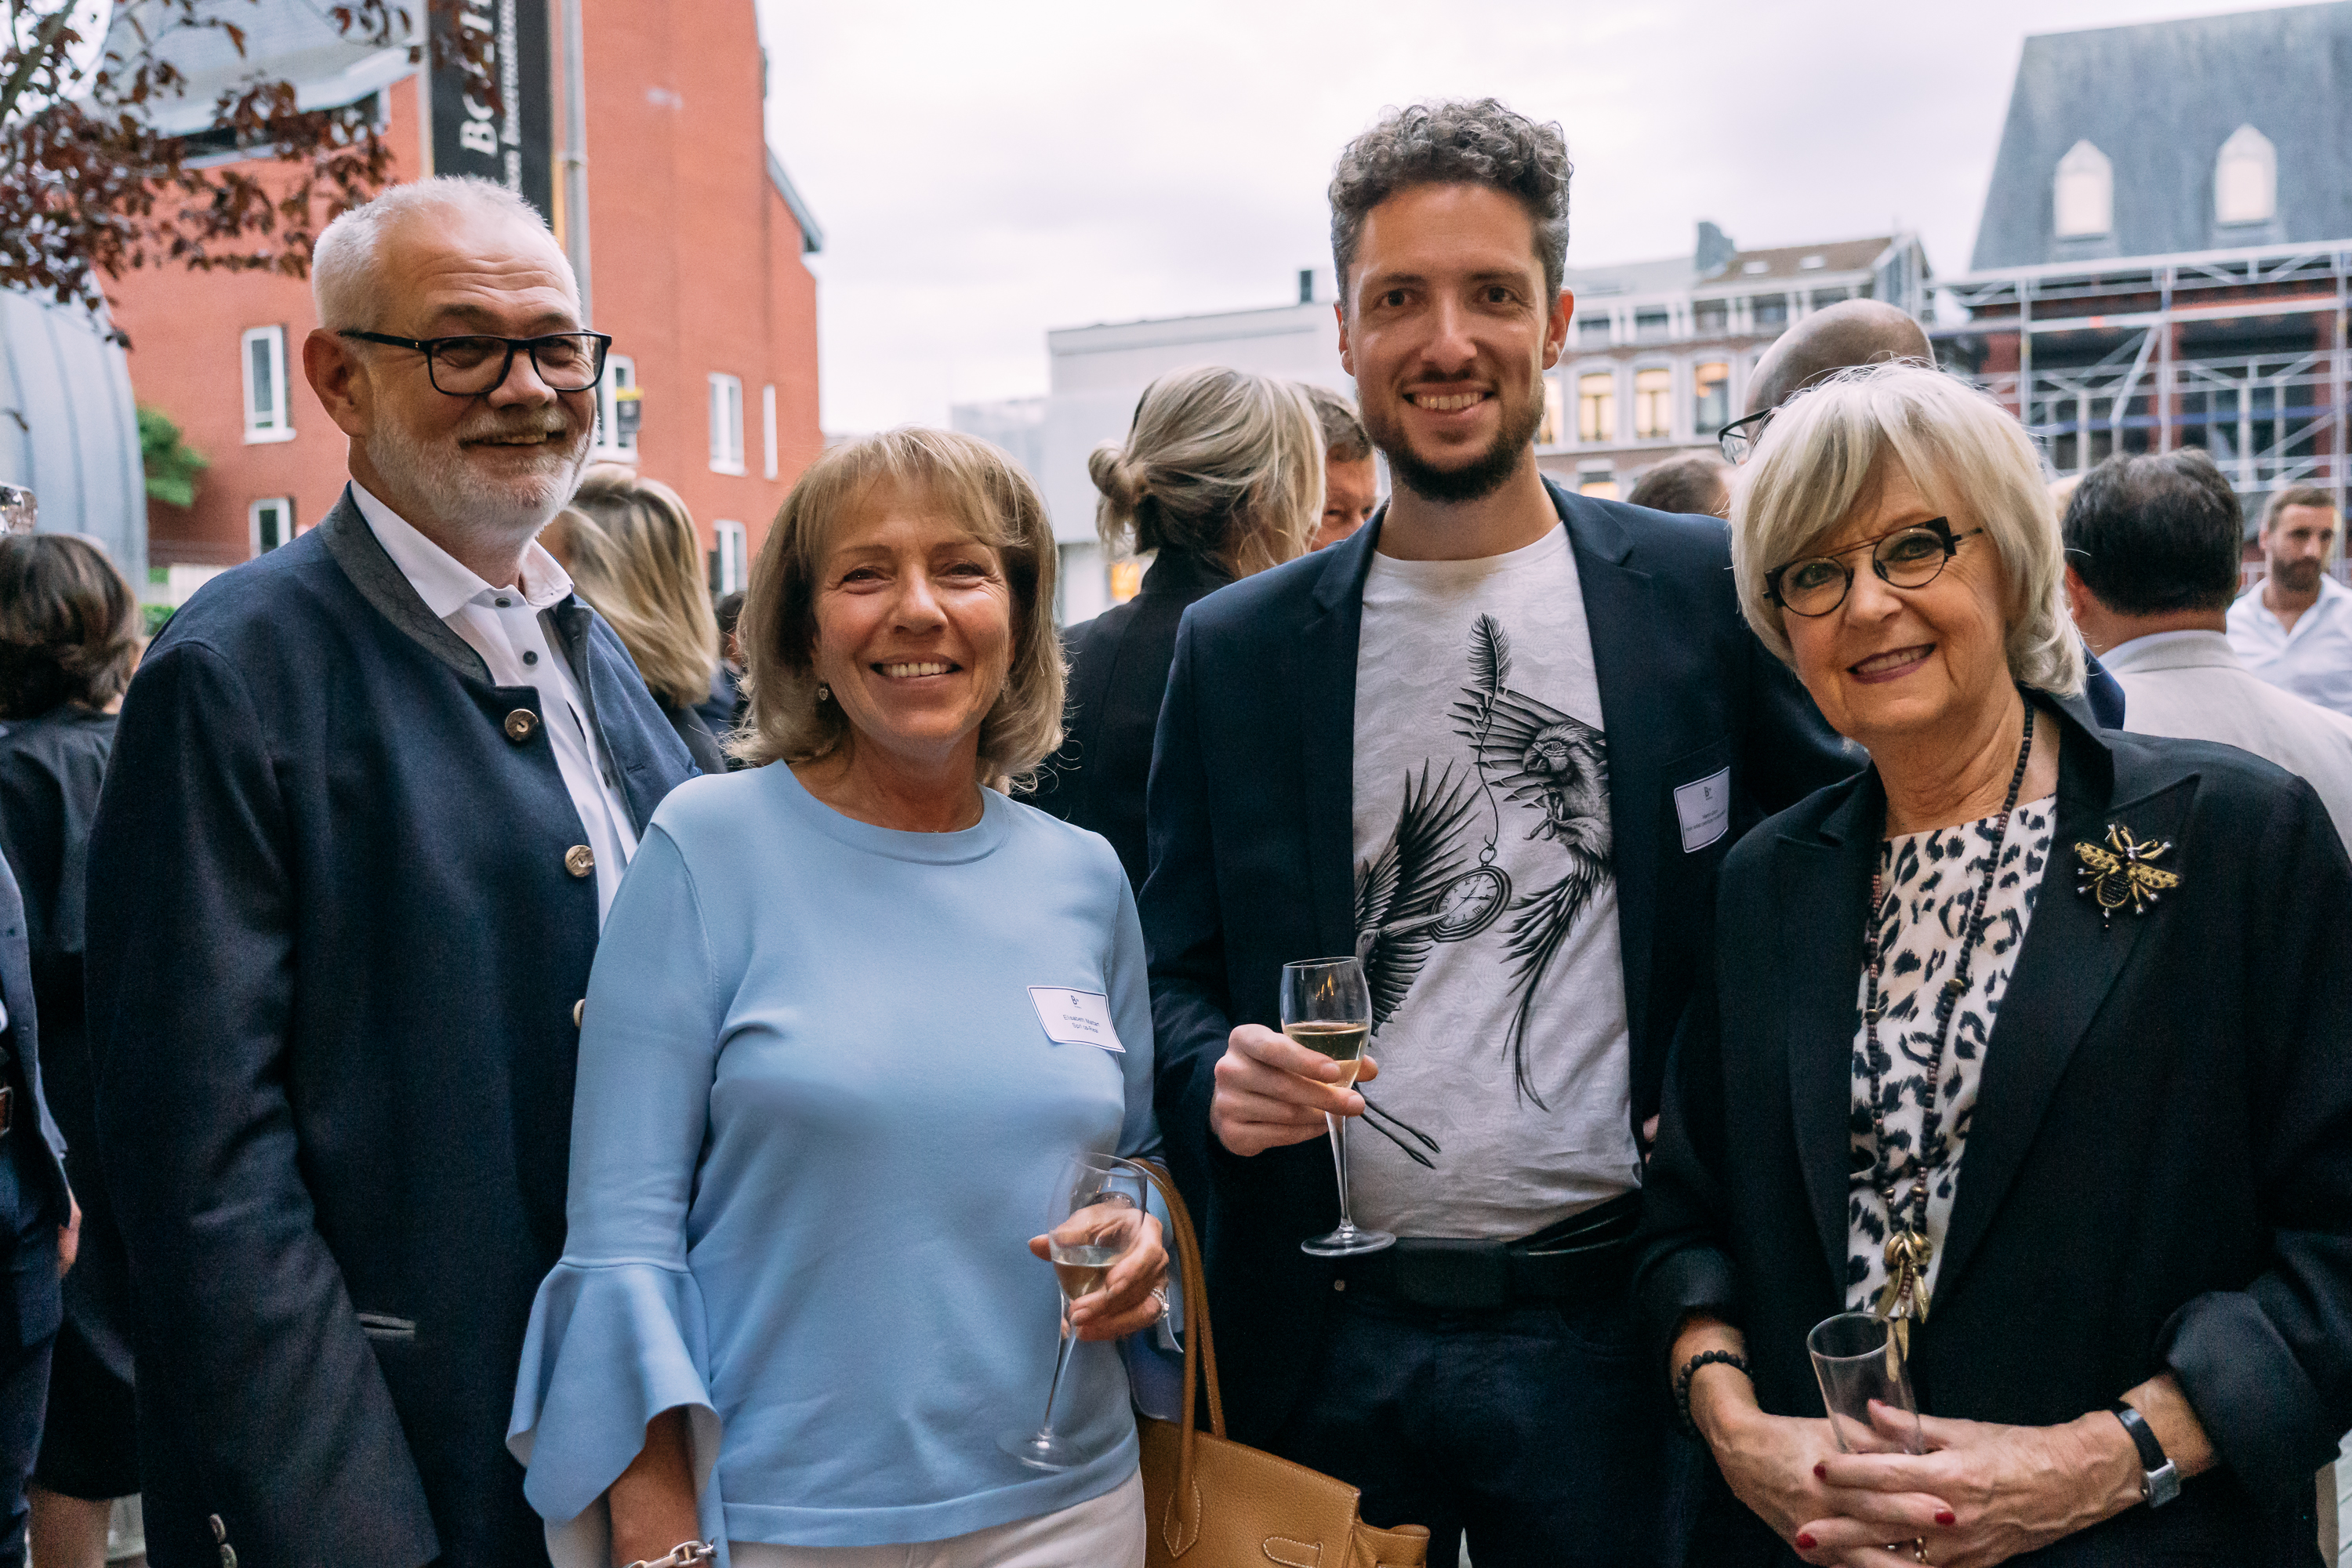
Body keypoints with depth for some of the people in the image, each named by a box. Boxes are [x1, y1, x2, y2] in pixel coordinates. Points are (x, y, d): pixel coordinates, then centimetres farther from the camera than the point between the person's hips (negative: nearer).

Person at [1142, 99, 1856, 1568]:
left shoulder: (1710, 595, -2)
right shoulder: (1235, 648, 3)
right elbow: (1179, 975, 7)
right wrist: (1221, 1084, -13)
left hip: (1605, 1330, -1)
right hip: (1327, 1336, 2)